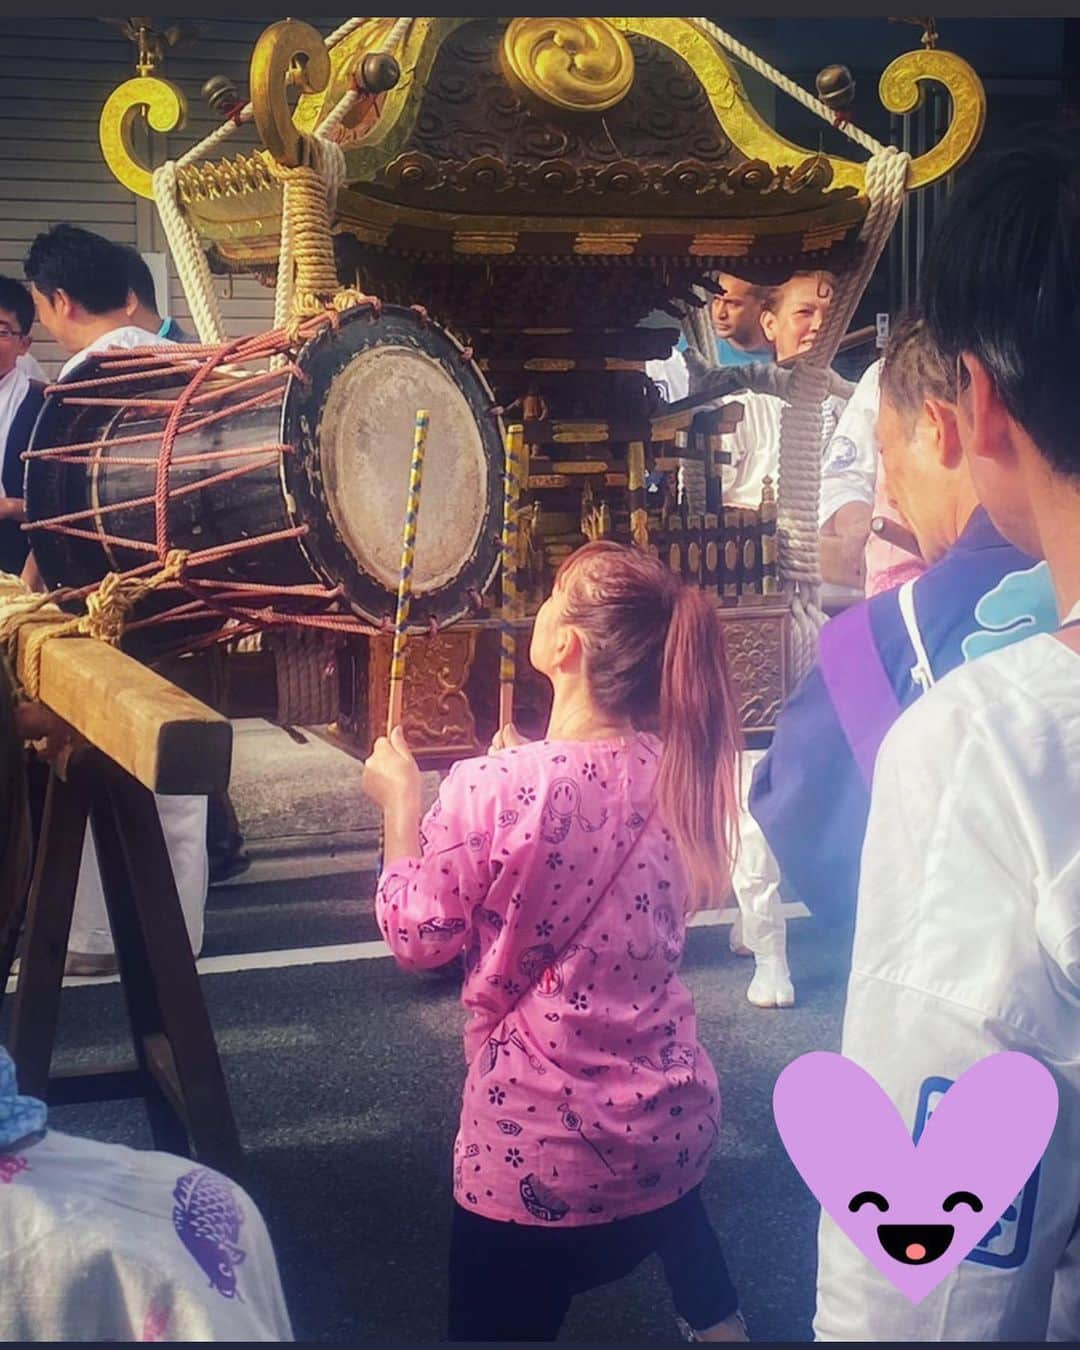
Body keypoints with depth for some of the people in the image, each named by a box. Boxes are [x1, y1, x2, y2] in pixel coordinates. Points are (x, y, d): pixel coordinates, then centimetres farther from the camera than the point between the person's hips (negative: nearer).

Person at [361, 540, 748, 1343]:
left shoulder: (495, 787, -21)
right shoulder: (676, 772, -5)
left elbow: (417, 939, -8)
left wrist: (402, 801, 3)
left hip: (542, 1142, -5)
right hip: (676, 1120, 6)